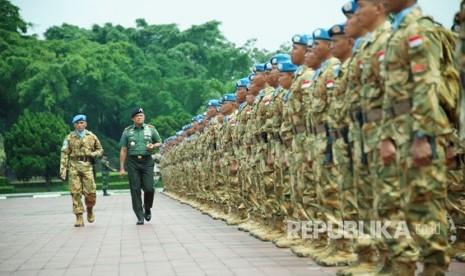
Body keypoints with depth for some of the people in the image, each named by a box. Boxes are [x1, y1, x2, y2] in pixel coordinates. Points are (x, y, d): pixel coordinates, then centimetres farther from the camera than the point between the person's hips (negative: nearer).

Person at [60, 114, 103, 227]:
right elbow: (64, 154, 3)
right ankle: (79, 217, 1)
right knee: (76, 192, -4)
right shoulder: (69, 137, 7)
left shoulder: (92, 136, 11)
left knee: (90, 192, -7)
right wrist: (63, 170, -5)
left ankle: (90, 210, 22)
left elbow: (100, 149, 20)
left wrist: (94, 153, -3)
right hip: (74, 166, 0)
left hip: (87, 166, 0)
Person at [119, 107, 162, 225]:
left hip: (147, 162, 0)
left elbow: (160, 142, 18)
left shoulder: (151, 129, 7)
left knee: (149, 188, -9)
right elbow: (123, 151, 7)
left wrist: (153, 146, -6)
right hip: (133, 163, 0)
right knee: (135, 190, -1)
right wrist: (122, 168, 3)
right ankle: (140, 217, 6)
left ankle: (147, 208, 20)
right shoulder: (127, 131, 7)